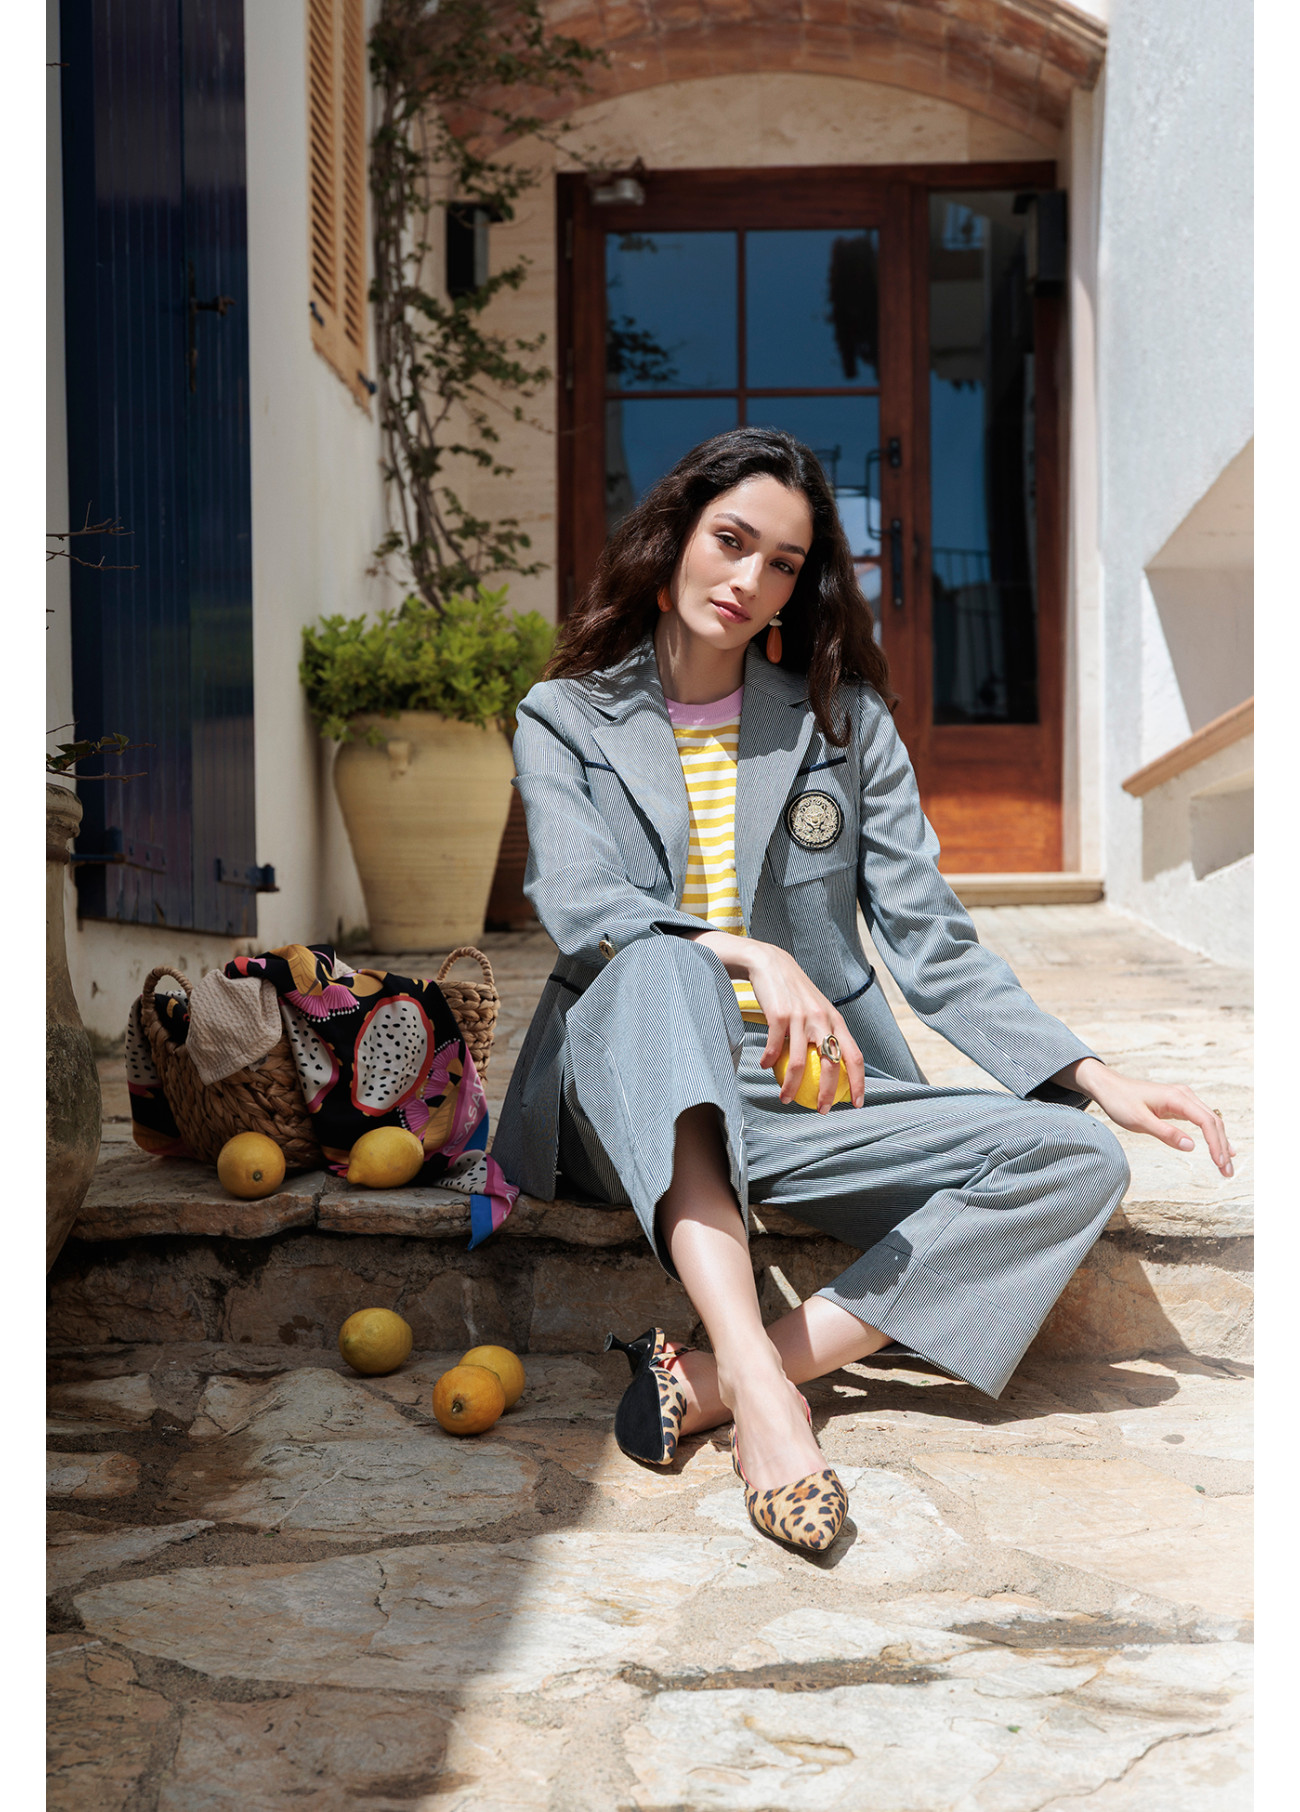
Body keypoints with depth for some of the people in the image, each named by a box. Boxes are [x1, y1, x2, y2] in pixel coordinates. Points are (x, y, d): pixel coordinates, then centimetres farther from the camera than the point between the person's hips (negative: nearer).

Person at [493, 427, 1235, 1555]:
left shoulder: (845, 720, 13)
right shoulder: (566, 721, 8)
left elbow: (933, 944, 8)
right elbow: (580, 905, -10)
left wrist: (1099, 1078, -4)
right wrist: (752, 955, -27)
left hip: (809, 1097, 3)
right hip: (633, 1099, -3)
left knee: (1077, 1160, -20)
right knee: (658, 965, -35)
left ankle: (705, 1383, -31)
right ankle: (756, 1380, -46)